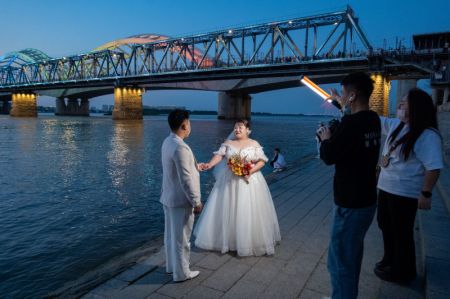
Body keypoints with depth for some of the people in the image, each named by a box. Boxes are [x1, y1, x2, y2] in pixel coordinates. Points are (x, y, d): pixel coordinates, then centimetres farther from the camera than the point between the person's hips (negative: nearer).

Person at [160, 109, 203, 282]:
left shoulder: (167, 142, 4)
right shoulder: (180, 147, -25)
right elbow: (186, 179, -24)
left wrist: (195, 167, 22)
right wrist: (196, 201, -17)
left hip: (169, 197, 9)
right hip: (181, 200, -9)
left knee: (171, 234, 22)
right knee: (181, 238, 7)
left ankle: (171, 266, 40)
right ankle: (181, 273, 24)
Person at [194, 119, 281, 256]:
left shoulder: (254, 144, 0)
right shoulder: (228, 143, 3)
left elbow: (262, 161, -3)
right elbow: (219, 155, -10)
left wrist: (252, 170, -19)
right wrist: (210, 164, -29)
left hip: (249, 181, -2)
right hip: (229, 181, 2)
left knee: (248, 212, 2)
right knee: (227, 210, 7)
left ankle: (251, 241, 19)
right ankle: (227, 238, 25)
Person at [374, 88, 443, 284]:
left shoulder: (427, 135, -21)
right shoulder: (396, 125, 3)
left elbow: (433, 167, -23)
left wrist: (426, 194, -22)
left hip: (405, 194, -9)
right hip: (386, 187, 9)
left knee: (402, 233, 7)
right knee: (386, 225, 22)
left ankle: (402, 272, 28)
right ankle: (390, 260, 43)